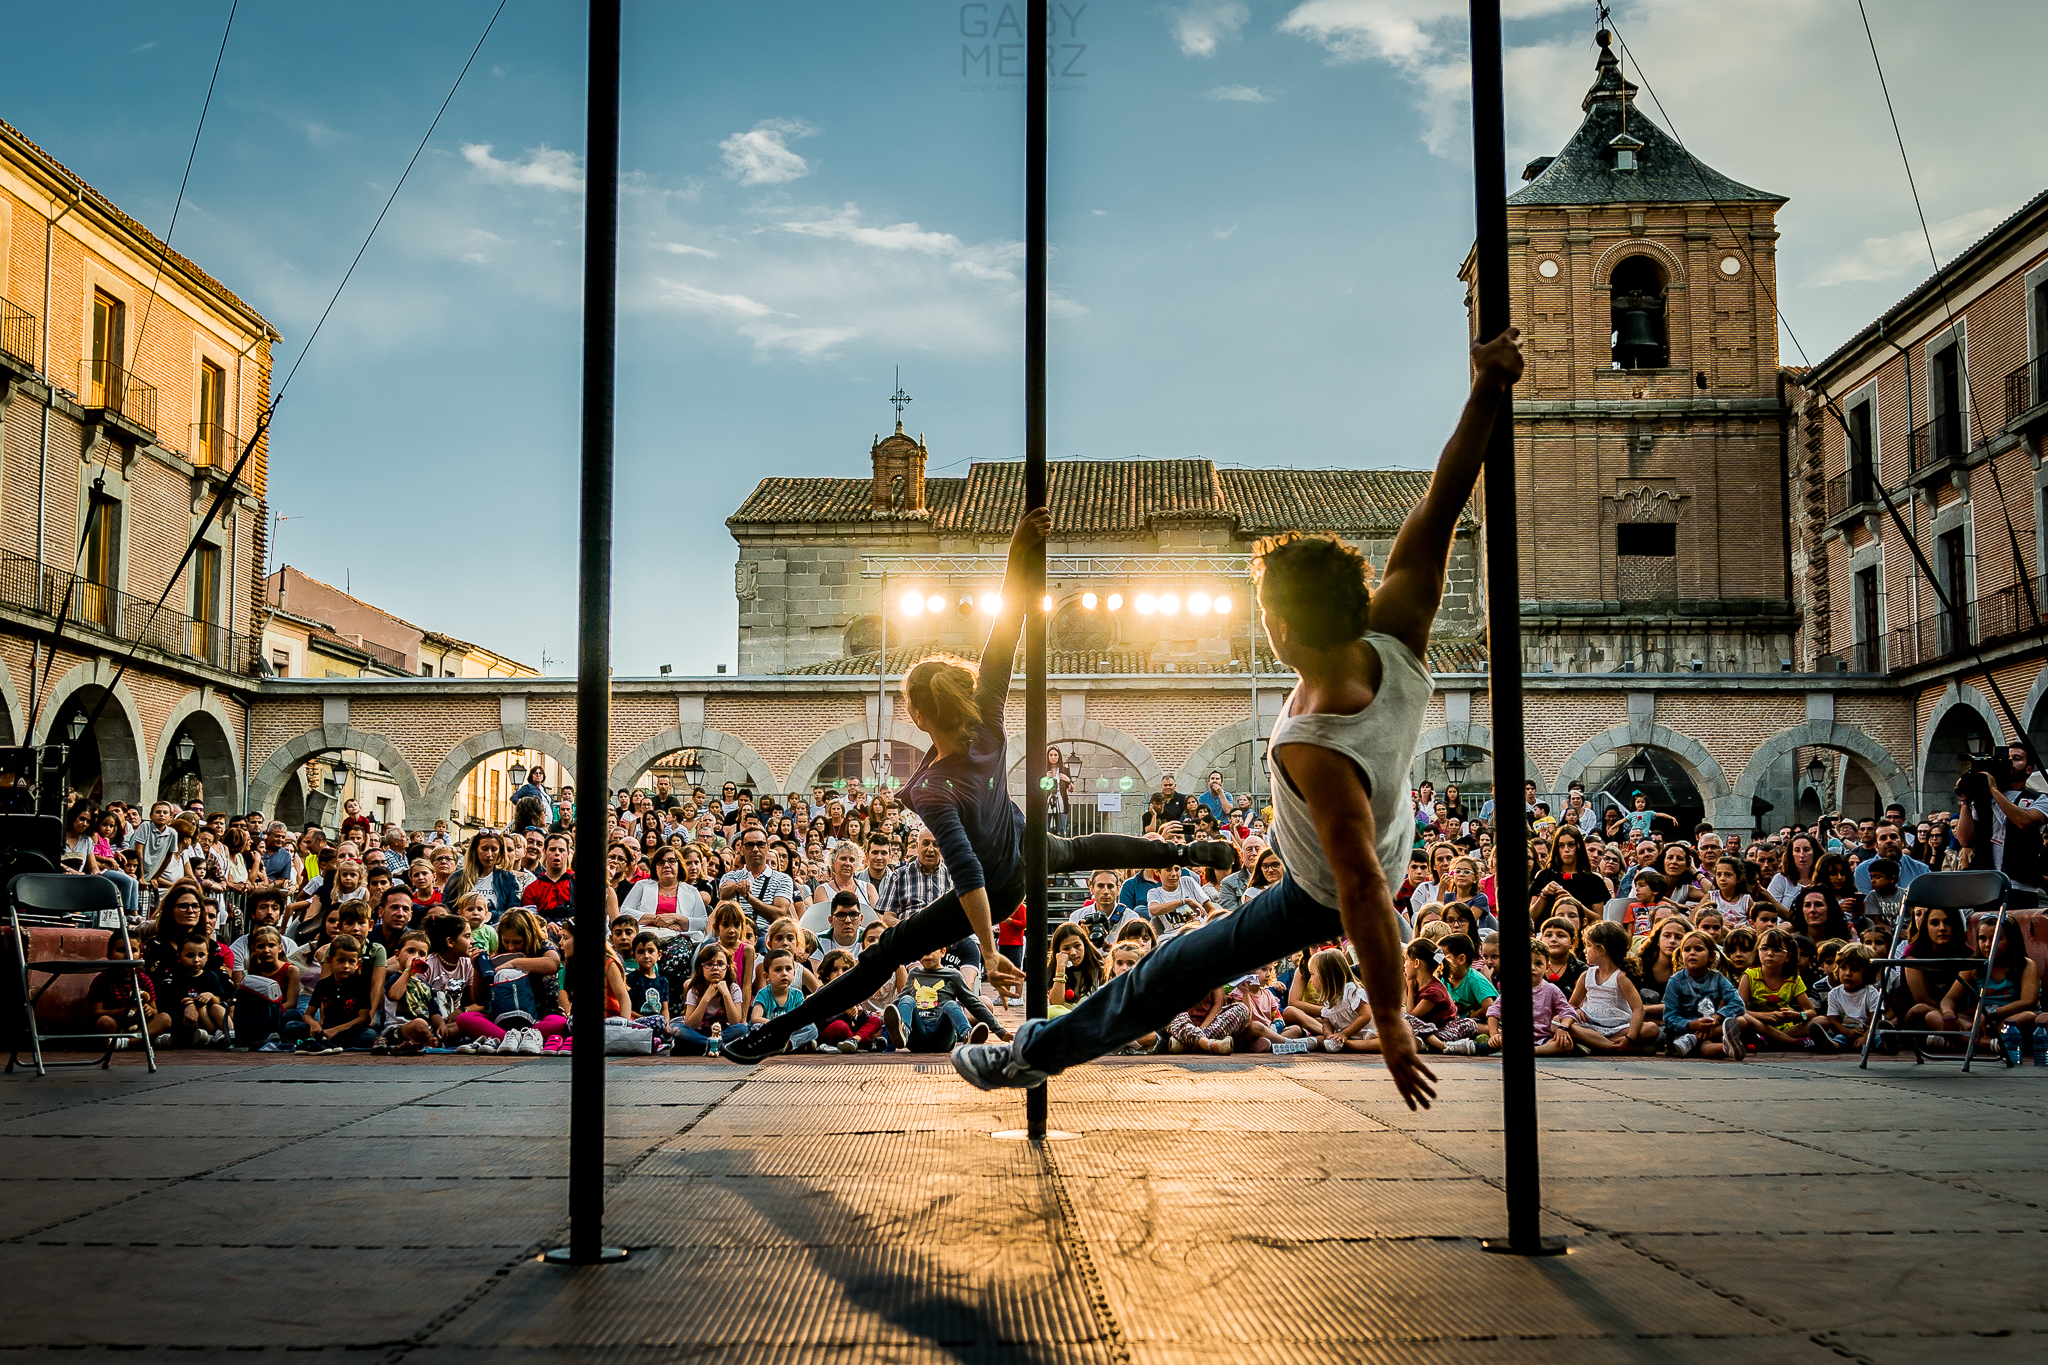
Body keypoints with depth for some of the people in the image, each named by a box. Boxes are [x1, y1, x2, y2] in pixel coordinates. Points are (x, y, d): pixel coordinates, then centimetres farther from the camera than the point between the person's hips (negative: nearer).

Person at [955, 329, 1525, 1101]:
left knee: (1173, 972, 9)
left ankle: (1038, 1053, 25)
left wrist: (1391, 1029, -37)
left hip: (1324, 892, -6)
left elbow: (1363, 891, -44)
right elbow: (1440, 509, -31)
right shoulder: (1396, 642, -32)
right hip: (1395, 830, 6)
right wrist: (1487, 393, -38)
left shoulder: (1316, 753, -47)